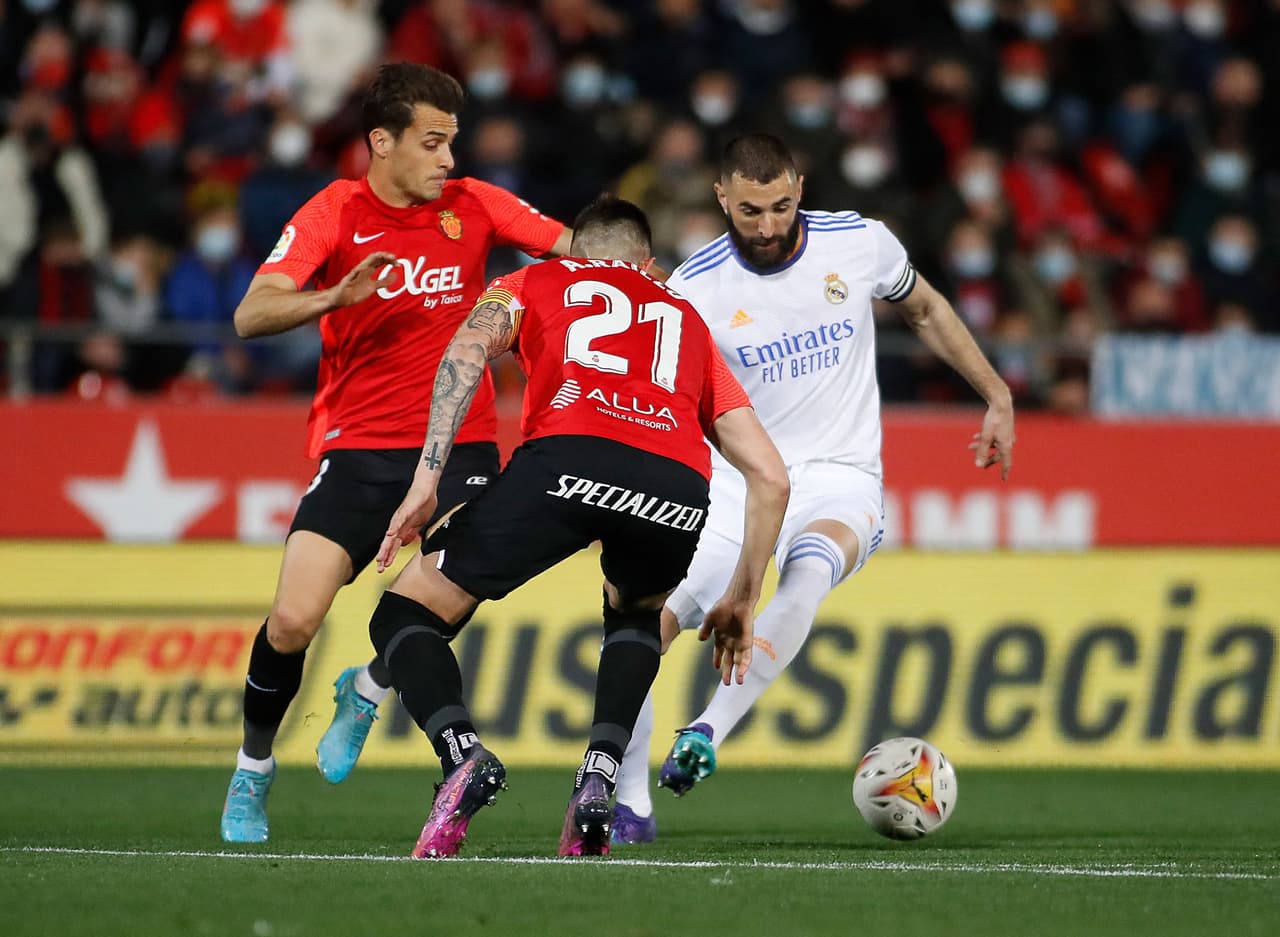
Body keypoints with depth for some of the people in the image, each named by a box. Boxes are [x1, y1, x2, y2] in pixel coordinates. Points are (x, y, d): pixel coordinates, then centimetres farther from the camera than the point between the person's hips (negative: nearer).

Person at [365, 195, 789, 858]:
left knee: (406, 616, 14)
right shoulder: (687, 321, 39)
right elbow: (770, 476, 33)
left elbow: (471, 345, 7)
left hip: (567, 459, -3)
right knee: (636, 614, 37)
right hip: (679, 493, 3)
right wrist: (741, 601, 43)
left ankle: (463, 756, -16)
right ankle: (599, 779, 13)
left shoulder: (536, 283, 32)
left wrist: (426, 479, 1)